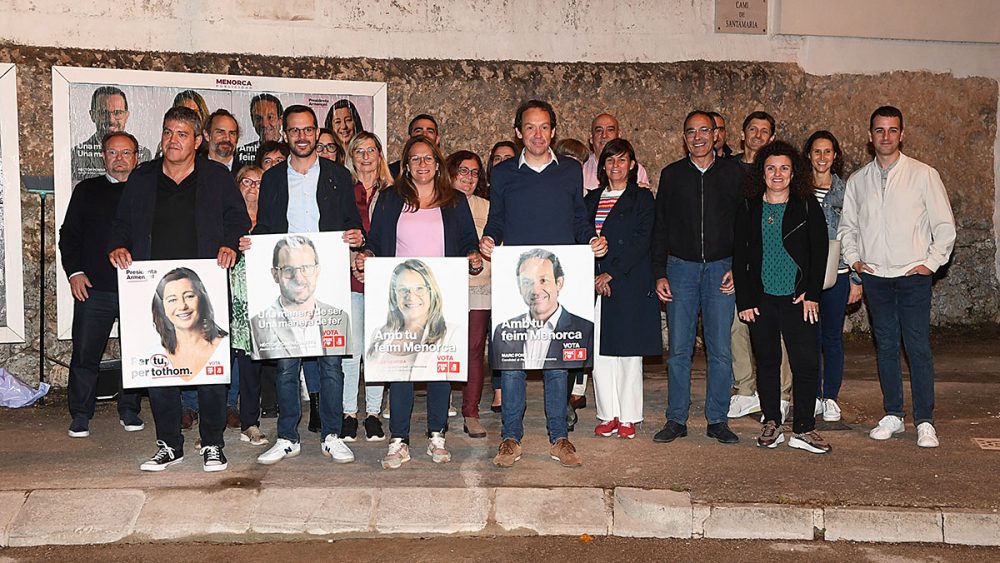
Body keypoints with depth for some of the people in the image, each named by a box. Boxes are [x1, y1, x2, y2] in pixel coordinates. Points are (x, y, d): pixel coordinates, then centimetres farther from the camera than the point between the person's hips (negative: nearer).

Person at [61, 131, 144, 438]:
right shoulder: (87, 190, 11)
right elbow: (68, 235, 11)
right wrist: (74, 272, -2)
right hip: (93, 288, 0)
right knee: (85, 354, 1)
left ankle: (129, 411, 20)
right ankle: (80, 416, 14)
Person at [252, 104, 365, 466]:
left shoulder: (338, 175, 9)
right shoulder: (272, 179, 13)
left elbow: (352, 223, 11)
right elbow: (263, 228, 15)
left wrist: (357, 237, -11)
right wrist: (248, 243, -5)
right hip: (285, 283, 1)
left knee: (331, 361, 0)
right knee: (286, 363, 3)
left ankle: (331, 436, 10)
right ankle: (287, 438, 13)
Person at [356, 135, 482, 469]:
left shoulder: (455, 202, 12)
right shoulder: (390, 200, 12)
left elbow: (468, 243, 12)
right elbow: (376, 242, 10)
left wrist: (473, 258, -8)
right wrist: (366, 257, -10)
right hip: (400, 296, 0)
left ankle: (436, 436, 16)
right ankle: (399, 441, 4)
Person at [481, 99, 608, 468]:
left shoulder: (571, 171, 11)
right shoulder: (503, 174, 9)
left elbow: (580, 219, 14)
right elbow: (495, 220, 12)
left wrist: (593, 239, -4)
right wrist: (488, 239, -8)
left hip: (560, 277, 1)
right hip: (514, 279, 0)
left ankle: (559, 437, 14)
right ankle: (511, 437, 10)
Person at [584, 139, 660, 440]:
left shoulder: (642, 198, 3)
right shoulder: (592, 199, 16)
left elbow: (641, 242, -7)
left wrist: (612, 274, -13)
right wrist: (593, 276, -6)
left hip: (629, 282, -4)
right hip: (594, 282, 4)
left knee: (628, 350, 0)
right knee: (599, 351, 2)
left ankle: (628, 417, 9)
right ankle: (609, 415, 11)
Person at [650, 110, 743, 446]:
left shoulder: (733, 173, 6)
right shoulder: (671, 175, 8)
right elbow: (660, 227, 9)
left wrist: (737, 269, -4)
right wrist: (660, 274, 2)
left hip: (722, 269, 0)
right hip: (681, 267, 1)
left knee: (720, 350, 0)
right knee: (679, 349, 2)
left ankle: (717, 420, 11)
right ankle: (676, 419, 11)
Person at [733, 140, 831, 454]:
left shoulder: (807, 206, 3)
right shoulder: (749, 208, 7)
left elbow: (820, 251, 2)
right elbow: (739, 256, 6)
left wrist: (812, 294, -6)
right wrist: (744, 300, -1)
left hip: (798, 299, -1)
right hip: (761, 299, 1)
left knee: (805, 363, -4)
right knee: (767, 362, 8)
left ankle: (803, 429, 5)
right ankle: (771, 424, 20)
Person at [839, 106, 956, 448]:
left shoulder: (924, 175, -1)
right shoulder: (858, 180, 8)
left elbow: (944, 224, 1)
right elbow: (847, 225, 19)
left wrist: (932, 262, -5)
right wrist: (854, 260, 8)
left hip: (913, 275, -3)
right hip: (874, 276, 3)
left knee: (918, 348, -5)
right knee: (885, 347, 8)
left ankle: (925, 423, 2)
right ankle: (892, 416, 17)